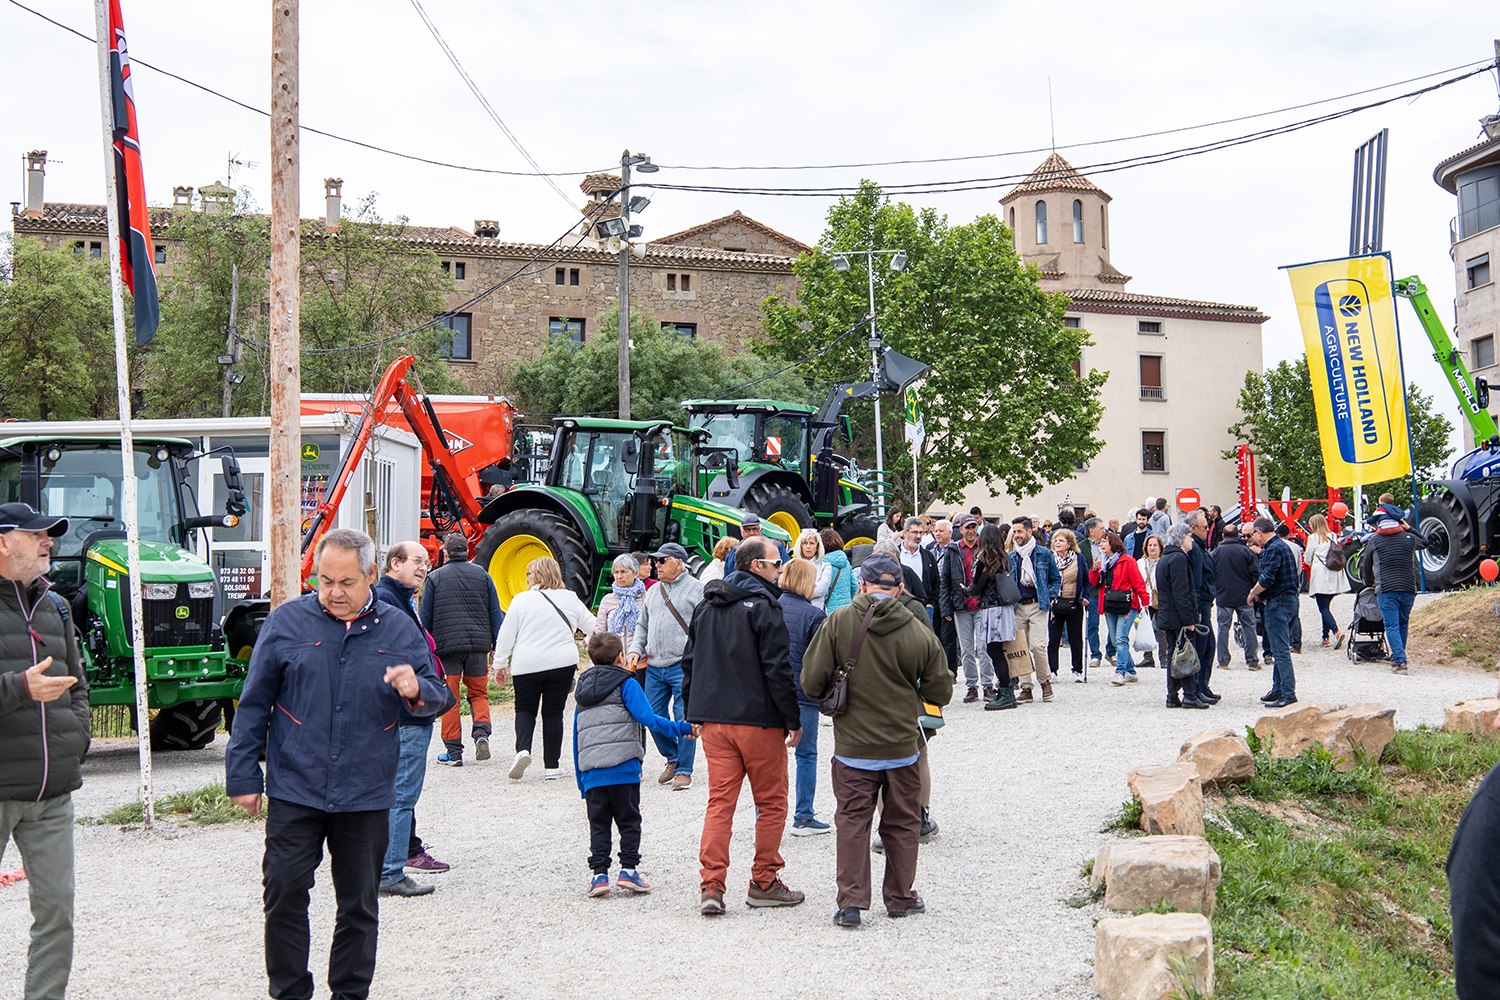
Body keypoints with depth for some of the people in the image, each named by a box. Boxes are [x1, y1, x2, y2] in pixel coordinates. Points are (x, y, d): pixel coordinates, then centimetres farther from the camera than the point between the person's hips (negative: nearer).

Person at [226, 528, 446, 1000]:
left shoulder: (399, 629, 3)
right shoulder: (286, 622, -1)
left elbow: (435, 697, 9)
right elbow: (254, 704, 3)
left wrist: (416, 691, -16)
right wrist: (243, 776, 2)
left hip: (366, 797, 1)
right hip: (294, 790, -1)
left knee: (359, 903, 10)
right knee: (284, 893, 0)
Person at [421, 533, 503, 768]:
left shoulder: (434, 577, 4)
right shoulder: (482, 576, 9)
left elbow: (425, 618, 4)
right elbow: (496, 614, 8)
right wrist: (497, 648, 12)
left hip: (446, 644, -2)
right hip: (479, 645, 2)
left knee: (450, 698, 4)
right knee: (478, 693, 15)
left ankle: (453, 751, 4)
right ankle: (481, 733, -7)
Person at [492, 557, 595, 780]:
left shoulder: (522, 600, -3)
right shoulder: (570, 599, 5)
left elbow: (506, 636, -1)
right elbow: (593, 627, 14)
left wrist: (500, 664, 8)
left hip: (527, 665, -2)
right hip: (563, 664, 2)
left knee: (525, 709, 15)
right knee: (553, 713, 10)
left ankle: (522, 749, -8)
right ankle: (551, 765, 9)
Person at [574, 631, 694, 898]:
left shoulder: (582, 692, 19)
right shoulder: (625, 684, 3)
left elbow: (576, 740, 19)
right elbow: (648, 719, -12)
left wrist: (581, 781, 22)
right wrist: (682, 729, -8)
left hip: (591, 773, 4)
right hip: (623, 769, -4)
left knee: (598, 824, 8)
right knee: (629, 821, 6)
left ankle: (598, 873, 1)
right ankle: (628, 869, 0)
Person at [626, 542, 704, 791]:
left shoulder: (696, 590, -2)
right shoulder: (653, 591, 18)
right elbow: (642, 625, 25)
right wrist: (635, 649, 9)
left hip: (682, 666, -6)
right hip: (654, 667, 7)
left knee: (684, 718, -7)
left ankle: (684, 770, 4)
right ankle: (673, 758, 28)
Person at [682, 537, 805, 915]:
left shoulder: (707, 605, 12)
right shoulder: (763, 606, -11)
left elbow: (690, 661, 16)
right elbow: (778, 668, -15)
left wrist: (695, 713, 22)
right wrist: (793, 719, -7)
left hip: (713, 720, 6)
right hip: (759, 720, -6)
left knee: (720, 801, 6)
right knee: (771, 803, 8)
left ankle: (710, 885, -3)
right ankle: (764, 883, 13)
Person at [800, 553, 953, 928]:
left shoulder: (837, 623, -11)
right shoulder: (920, 634, -8)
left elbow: (811, 681, -11)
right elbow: (941, 693, 0)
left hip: (852, 747, -1)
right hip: (902, 746, 1)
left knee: (852, 821, 9)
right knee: (902, 823, 15)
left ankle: (851, 901, 5)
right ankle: (900, 898, 24)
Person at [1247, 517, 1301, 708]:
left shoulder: (1273, 549, -16)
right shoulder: (1283, 545, 16)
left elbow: (1267, 579, -24)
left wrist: (1253, 593, -8)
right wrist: (1258, 592, 15)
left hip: (1278, 602, -11)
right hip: (1290, 599, 11)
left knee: (1281, 650, -10)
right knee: (1280, 649, 17)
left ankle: (1288, 695, -12)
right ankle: (1278, 690, 25)